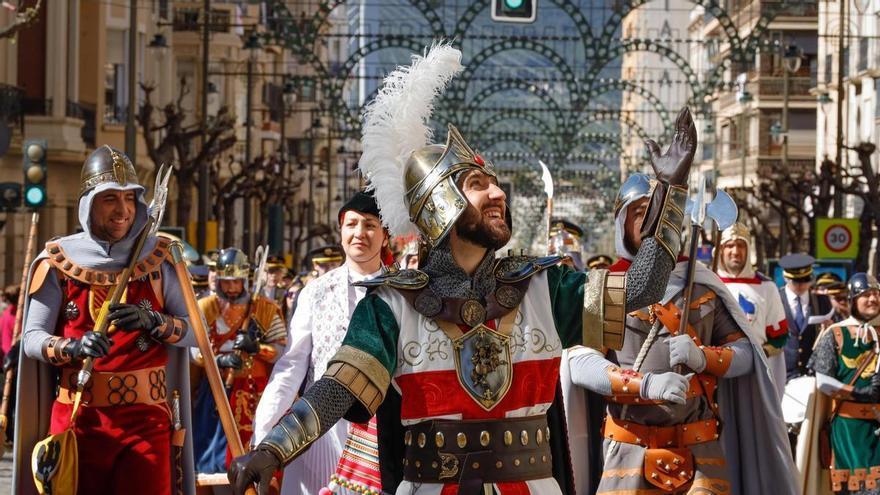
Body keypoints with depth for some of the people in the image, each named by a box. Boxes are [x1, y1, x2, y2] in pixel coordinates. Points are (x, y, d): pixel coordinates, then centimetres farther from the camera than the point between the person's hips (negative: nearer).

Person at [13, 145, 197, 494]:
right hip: (77, 416, 0)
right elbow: (32, 338, -2)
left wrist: (152, 321, -15)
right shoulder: (60, 260, 2)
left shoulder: (158, 257, 5)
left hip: (146, 416, 1)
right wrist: (73, 347, -22)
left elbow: (193, 331, 4)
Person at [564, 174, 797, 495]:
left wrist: (703, 357, -12)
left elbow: (745, 353, 9)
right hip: (630, 453, -2)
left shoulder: (703, 284, 10)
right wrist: (646, 384, -24)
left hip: (700, 450, 2)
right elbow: (581, 364, -10)